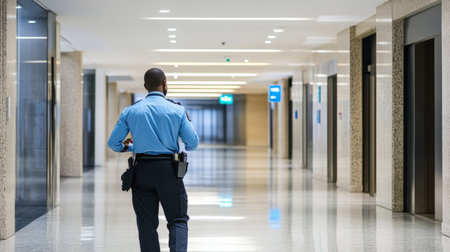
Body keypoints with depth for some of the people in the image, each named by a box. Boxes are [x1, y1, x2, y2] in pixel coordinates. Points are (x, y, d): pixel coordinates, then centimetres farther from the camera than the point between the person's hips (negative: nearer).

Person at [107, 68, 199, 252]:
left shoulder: (130, 111, 3)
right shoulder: (178, 111, -2)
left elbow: (113, 143, 5)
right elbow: (192, 143, -2)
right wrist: (187, 121, 18)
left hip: (142, 170, 2)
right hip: (168, 169, -2)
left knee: (147, 223, 9)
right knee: (178, 220, 7)